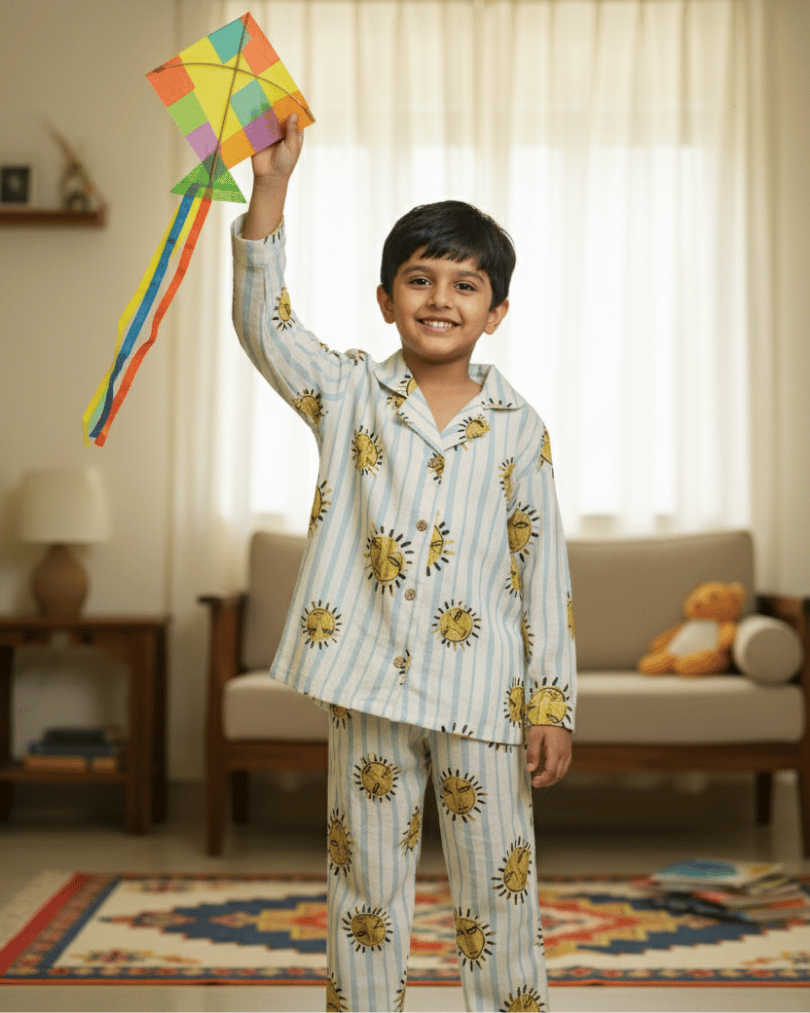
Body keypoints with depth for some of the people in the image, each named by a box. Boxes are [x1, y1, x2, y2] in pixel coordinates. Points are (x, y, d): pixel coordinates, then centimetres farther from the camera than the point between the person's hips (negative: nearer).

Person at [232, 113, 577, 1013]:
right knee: (368, 882, 12)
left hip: (482, 692, 0)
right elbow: (264, 326, -12)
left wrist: (552, 705, 0)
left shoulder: (519, 429, 3)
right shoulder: (351, 395, 3)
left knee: (498, 888, 10)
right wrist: (269, 190, -20)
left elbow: (543, 571, 3)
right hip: (369, 682, 0)